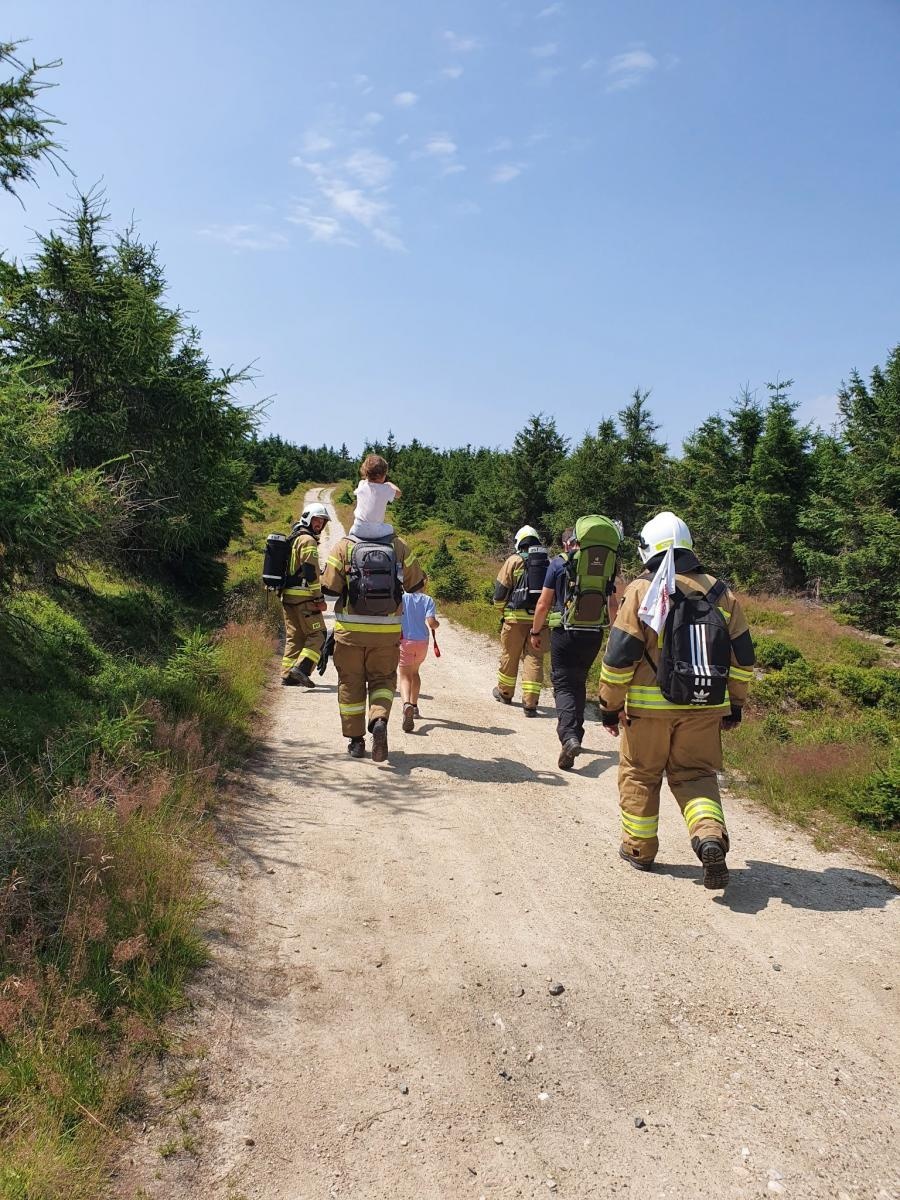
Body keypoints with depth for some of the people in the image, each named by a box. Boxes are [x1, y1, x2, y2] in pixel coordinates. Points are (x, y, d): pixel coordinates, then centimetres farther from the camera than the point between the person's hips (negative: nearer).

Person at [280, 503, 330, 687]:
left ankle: (287, 675, 11)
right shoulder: (308, 540, -9)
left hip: (287, 596, 9)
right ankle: (301, 668, -17)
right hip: (303, 597, -9)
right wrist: (319, 598, -15)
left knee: (294, 636, 12)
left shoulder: (292, 539, 22)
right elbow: (311, 571, -16)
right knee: (317, 635, -5)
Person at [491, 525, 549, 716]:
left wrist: (501, 609, 16)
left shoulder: (514, 561, -1)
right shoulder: (549, 563, 6)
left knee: (509, 656, 15)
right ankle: (530, 703, -2)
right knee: (534, 659, 4)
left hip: (516, 617, -2)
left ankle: (505, 693, 32)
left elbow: (500, 590, -1)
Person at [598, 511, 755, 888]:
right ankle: (710, 834, -9)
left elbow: (619, 656, -10)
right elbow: (742, 656, 9)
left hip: (649, 706, -3)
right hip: (705, 706, 3)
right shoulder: (721, 593, 4)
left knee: (640, 774, 14)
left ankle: (638, 847, 25)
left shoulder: (642, 592, -8)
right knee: (694, 774, 14)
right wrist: (735, 704, 20)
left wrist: (610, 706, 0)